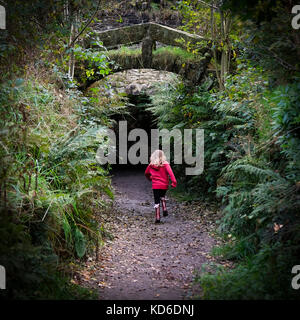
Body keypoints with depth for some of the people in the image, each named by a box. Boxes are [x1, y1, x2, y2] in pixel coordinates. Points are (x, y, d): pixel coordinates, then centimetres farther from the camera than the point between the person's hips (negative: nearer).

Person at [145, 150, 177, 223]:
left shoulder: (151, 165, 2)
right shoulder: (165, 164, -6)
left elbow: (146, 173, 18)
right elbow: (170, 173, -19)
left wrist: (150, 178, 37)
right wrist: (174, 182, -21)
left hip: (155, 186, 0)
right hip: (164, 185, 0)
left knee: (157, 201, 4)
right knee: (162, 196, 28)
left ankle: (157, 217, 1)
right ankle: (164, 209, 11)